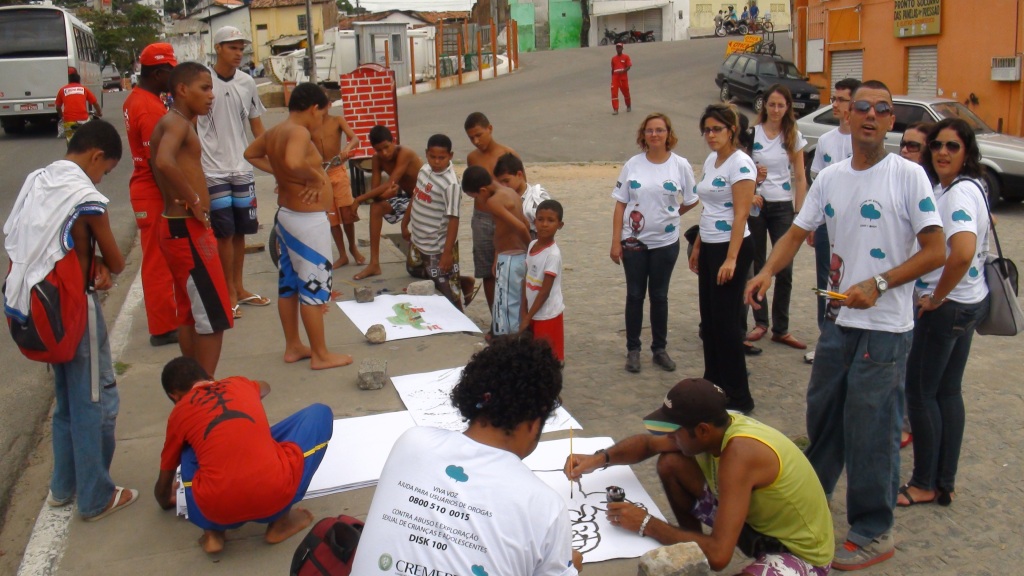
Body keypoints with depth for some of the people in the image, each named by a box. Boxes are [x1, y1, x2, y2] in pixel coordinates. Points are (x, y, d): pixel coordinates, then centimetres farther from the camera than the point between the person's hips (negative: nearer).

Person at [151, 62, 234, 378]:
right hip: (188, 229, -10)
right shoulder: (177, 123, -15)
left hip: (179, 226, 10)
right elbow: (165, 162, -35)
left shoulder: (175, 123, 16)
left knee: (190, 311, 16)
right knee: (214, 315, -4)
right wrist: (194, 201, -25)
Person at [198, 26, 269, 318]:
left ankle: (239, 288, 24)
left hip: (242, 168, 5)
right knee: (224, 231, -1)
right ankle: (230, 293, 10)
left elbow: (256, 123, 15)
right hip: (213, 169, -4)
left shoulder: (247, 83, 6)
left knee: (241, 230, 11)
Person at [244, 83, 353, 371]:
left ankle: (293, 347, 27)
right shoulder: (299, 132, -21)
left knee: (289, 283, 16)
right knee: (314, 287, 0)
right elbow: (293, 162, -41)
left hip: (286, 215, 10)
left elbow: (251, 153, 24)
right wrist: (315, 176, -22)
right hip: (308, 221, -10)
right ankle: (321, 355, 9)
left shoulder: (274, 132, 6)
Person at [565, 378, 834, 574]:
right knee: (670, 463, -2)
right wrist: (600, 458, -12)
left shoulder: (740, 453, -35)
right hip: (758, 520, 8)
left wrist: (646, 524, -29)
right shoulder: (715, 426, -11)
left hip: (799, 554, -8)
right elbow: (647, 442, 7)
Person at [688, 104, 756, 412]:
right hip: (709, 247, 9)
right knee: (709, 318, 13)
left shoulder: (740, 164, -14)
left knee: (726, 320, -4)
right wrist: (697, 247, 18)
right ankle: (713, 384, 25)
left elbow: (741, 215, -19)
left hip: (731, 247, -9)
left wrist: (731, 259, -23)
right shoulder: (711, 161, 12)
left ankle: (737, 396, 6)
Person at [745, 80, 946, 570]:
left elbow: (935, 252, -13)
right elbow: (796, 234, 9)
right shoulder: (830, 178, 7)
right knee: (823, 414, 18)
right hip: (839, 319, 6)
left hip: (885, 327, -6)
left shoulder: (908, 175, -10)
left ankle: (873, 532, 16)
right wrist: (767, 272, -9)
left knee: (872, 429, 0)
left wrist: (878, 284, -22)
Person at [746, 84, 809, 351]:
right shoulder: (752, 134, -1)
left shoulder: (794, 137, 3)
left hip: (783, 207, 1)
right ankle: (760, 322, 20)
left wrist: (799, 212, -2)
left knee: (784, 270, -1)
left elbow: (800, 178, 4)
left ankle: (781, 329, 8)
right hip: (756, 205, -1)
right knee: (756, 266, 6)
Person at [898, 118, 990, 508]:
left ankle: (924, 484, 14)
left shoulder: (959, 192, -21)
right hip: (970, 302, 10)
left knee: (920, 391, 2)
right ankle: (945, 483, 24)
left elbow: (963, 253, -36)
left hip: (946, 307, -10)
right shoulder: (968, 187, 10)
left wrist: (936, 298, -21)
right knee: (948, 391, 15)